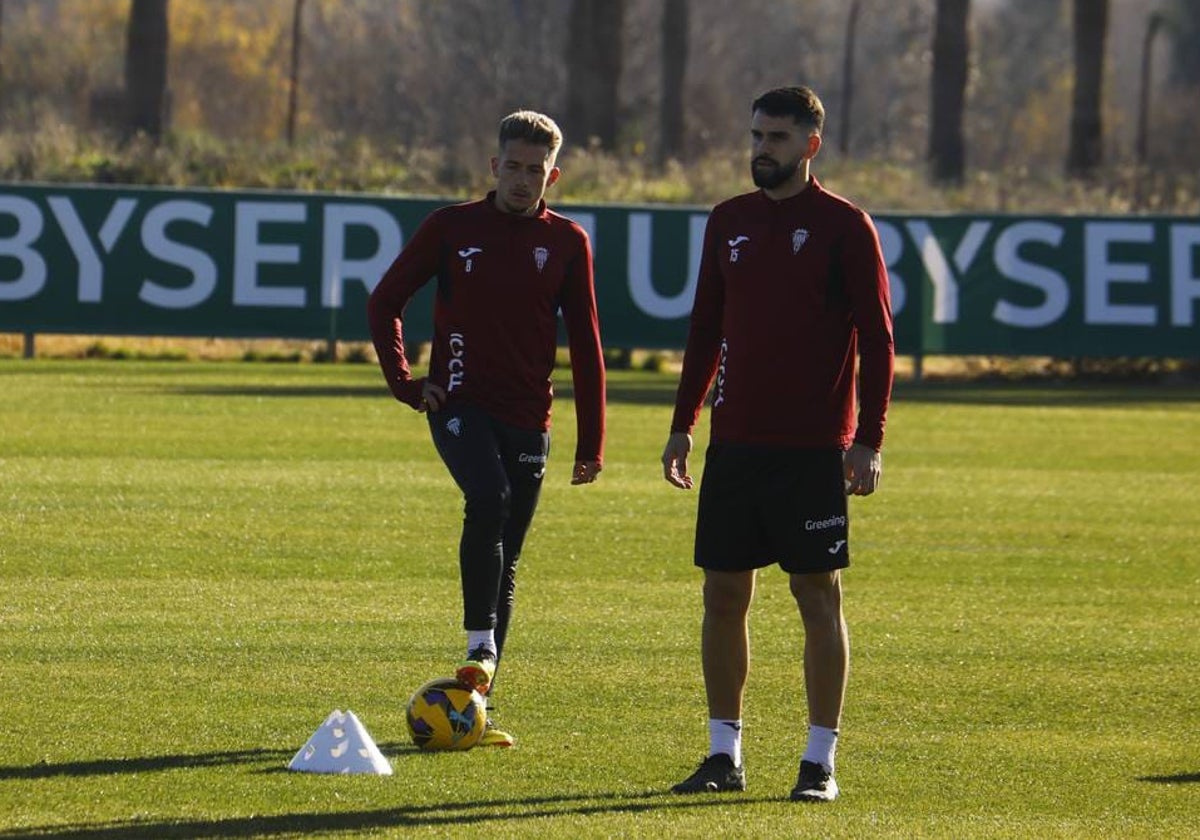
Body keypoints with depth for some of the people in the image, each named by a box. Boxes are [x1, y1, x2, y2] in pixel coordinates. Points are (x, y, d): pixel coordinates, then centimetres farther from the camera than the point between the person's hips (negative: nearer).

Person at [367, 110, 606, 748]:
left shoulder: (566, 243, 6)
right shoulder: (452, 228, 2)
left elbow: (585, 343, 9)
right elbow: (385, 302, 10)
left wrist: (591, 441, 6)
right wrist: (404, 382, -1)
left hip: (527, 417, 2)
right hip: (460, 403, -2)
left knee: (505, 560, 5)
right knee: (488, 498, -30)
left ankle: (479, 703, 11)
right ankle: (479, 649, -31)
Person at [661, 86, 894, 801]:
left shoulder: (844, 226, -4)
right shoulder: (729, 222, 11)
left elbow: (876, 339, -5)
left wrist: (868, 440, -11)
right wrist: (682, 425, 13)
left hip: (814, 447, -5)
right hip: (734, 443, 5)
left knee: (818, 593, -2)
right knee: (724, 593, 5)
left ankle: (821, 762, 2)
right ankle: (725, 755, 13)